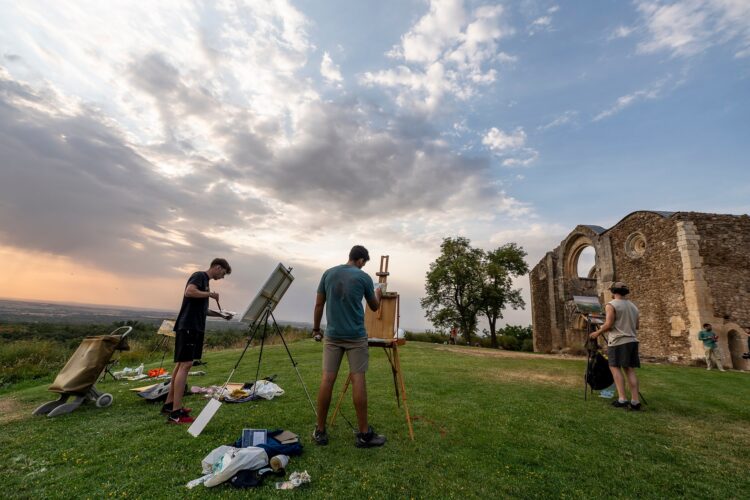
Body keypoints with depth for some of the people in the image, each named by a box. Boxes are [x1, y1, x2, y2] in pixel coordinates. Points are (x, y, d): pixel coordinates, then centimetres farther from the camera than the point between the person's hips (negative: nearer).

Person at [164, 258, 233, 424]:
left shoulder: (205, 281, 21)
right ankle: (175, 413, -10)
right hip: (188, 327, -10)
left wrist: (221, 315, 17)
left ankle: (169, 404, 23)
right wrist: (210, 294, -14)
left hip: (194, 327, 10)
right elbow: (189, 292, -26)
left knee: (181, 364, 13)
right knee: (185, 365, -12)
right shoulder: (199, 275, -6)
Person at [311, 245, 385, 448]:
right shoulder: (364, 277, -1)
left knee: (327, 379, 5)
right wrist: (378, 293, 32)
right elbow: (374, 307, 12)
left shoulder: (328, 273, 6)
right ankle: (364, 434, 10)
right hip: (356, 336, -3)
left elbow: (319, 305, 7)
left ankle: (320, 431, 14)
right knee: (358, 379, 1)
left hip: (332, 335, 3)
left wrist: (316, 328, 18)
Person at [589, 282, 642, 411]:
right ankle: (635, 401, 4)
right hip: (632, 341, 7)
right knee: (630, 369, 7)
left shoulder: (611, 305, -9)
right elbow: (636, 326, 19)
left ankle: (622, 399, -7)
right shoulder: (633, 306, 14)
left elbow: (608, 325, -15)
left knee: (615, 367, -2)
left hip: (618, 341, -7)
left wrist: (597, 333, -1)